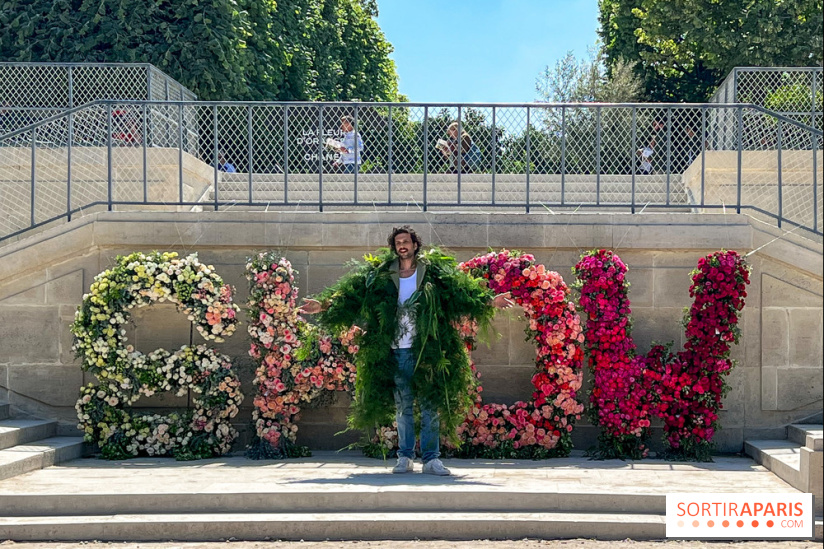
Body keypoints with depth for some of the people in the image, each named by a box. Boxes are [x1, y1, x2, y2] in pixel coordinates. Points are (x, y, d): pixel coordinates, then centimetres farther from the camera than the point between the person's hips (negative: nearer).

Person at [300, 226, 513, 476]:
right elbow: (351, 297, 7)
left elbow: (461, 293, -1)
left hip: (426, 352, -1)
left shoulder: (434, 273, 3)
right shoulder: (379, 276, 7)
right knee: (403, 407, 8)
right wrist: (323, 306, -1)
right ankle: (405, 457, 15)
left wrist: (489, 301, -12)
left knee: (430, 406, 0)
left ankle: (431, 459, 5)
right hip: (397, 353, 1)